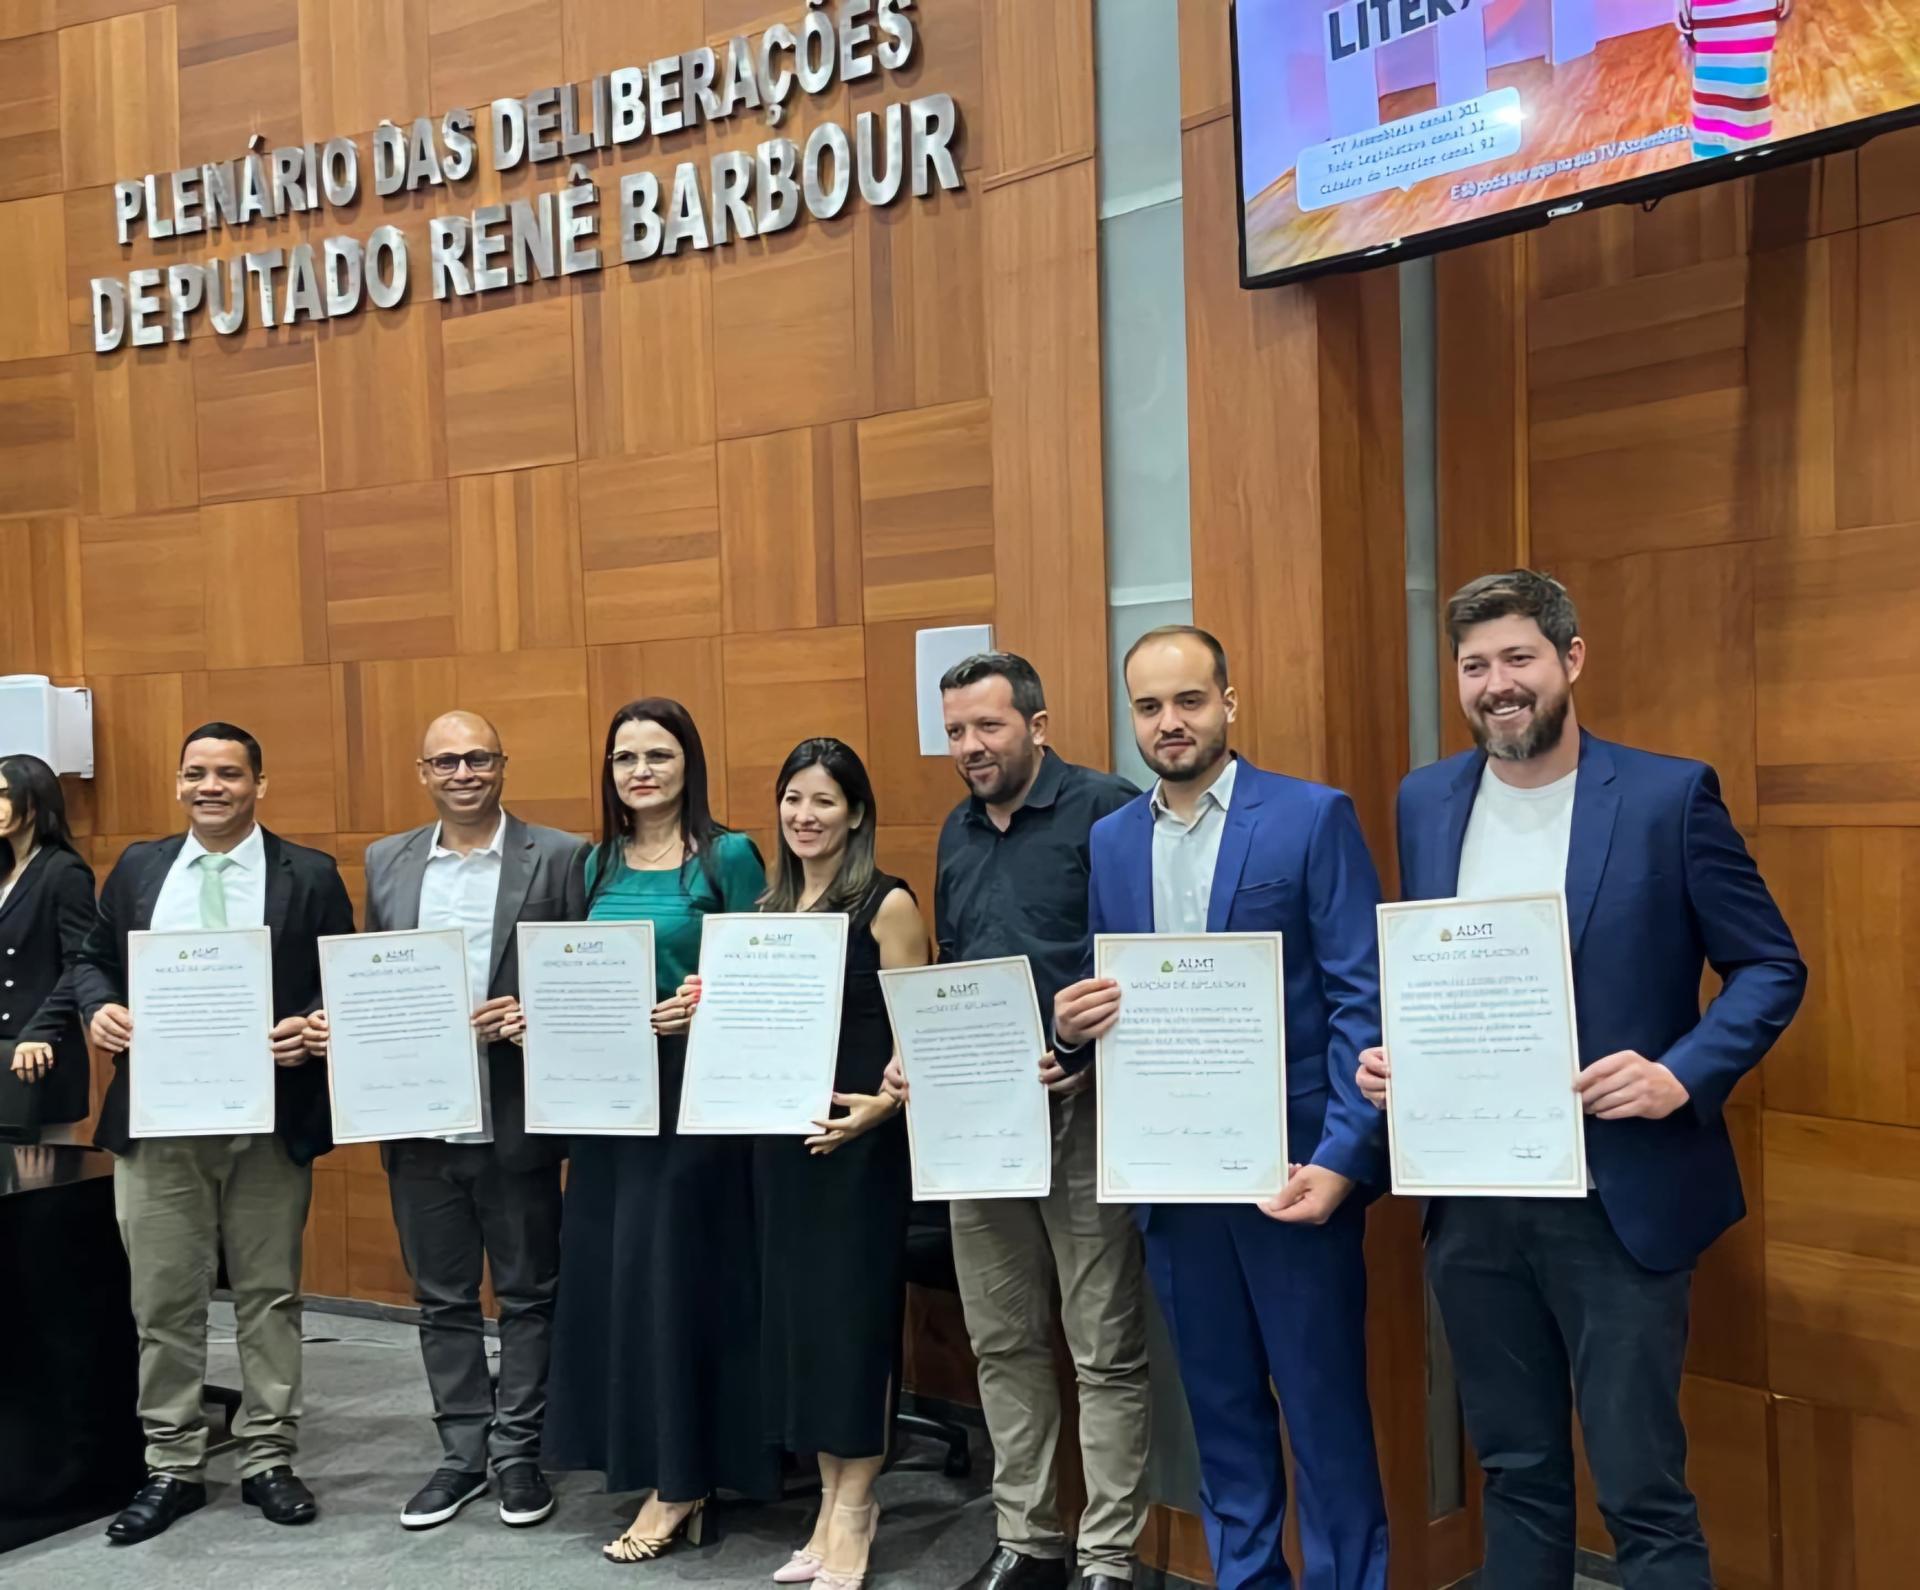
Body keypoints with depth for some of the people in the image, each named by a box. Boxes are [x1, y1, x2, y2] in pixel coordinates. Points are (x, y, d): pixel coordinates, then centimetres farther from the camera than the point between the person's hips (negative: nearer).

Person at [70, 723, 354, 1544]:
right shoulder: (138, 867, 10)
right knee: (163, 1301, 8)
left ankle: (268, 1460, 20)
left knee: (268, 1295, 8)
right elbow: (92, 961, 15)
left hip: (269, 1121, -2)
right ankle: (171, 1467, 21)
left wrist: (313, 1027, -18)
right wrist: (100, 1008, -7)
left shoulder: (309, 874, 2)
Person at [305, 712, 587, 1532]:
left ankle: (518, 1452, 22)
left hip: (515, 1119, -3)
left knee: (526, 1293, 8)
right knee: (442, 1299, 13)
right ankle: (463, 1451, 26)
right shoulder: (385, 862, 9)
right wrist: (338, 1026, -6)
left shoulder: (557, 857, -4)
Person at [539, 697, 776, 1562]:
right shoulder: (598, 863, 11)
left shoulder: (729, 855, -7)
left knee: (677, 1271, -1)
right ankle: (664, 1470, 23)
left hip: (695, 1090, -6)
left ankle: (680, 1482, 12)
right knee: (609, 1274, 9)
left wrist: (705, 1007, -25)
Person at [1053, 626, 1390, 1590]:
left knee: (1325, 1410, 6)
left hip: (1295, 1164, -4)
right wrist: (1073, 1025, -9)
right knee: (1220, 1410, 16)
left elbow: (1362, 999, -10)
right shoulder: (1110, 840, 9)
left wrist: (1341, 1156, -18)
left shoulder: (1313, 817, -6)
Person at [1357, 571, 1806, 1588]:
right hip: (1470, 1201, 4)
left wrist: (1682, 1074, -19)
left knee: (1642, 1493, 3)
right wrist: (1387, 1053, -3)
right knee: (1515, 1474, 17)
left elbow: (1771, 968, -4)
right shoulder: (1426, 802, 6)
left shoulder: (1668, 796, -7)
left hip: (1615, 1201, -4)